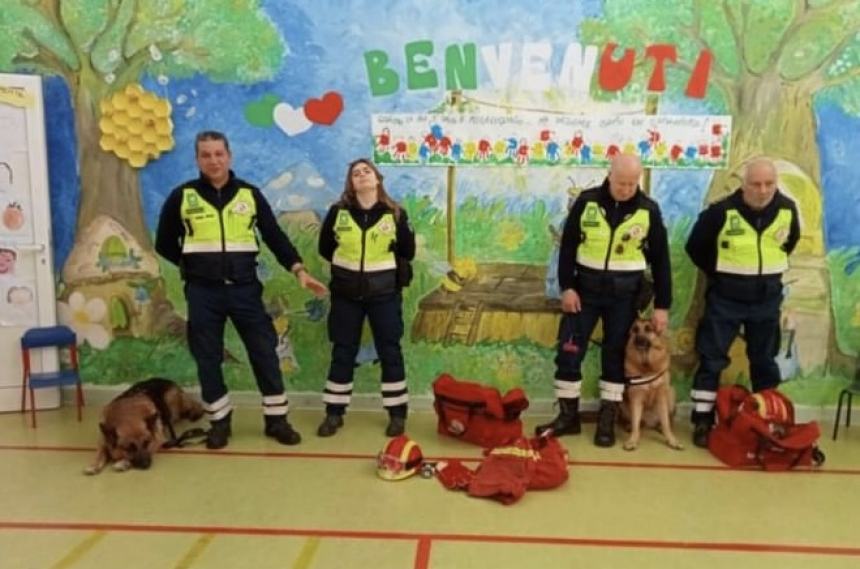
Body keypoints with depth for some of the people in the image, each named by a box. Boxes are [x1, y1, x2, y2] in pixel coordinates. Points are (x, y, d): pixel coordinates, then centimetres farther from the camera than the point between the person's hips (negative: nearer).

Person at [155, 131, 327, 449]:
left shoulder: (250, 194, 3)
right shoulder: (182, 196, 0)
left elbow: (275, 236, 2)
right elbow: (164, 244, 10)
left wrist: (299, 270, -9)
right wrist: (194, 264, 5)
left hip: (244, 288, 1)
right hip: (203, 292, 0)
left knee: (264, 352, 2)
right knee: (207, 358, 6)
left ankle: (277, 419, 14)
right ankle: (220, 422, 22)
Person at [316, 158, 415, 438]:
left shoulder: (394, 213, -4)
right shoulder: (338, 212, -2)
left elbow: (408, 254, 1)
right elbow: (325, 248, 7)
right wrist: (348, 264, 6)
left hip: (384, 293, -1)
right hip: (346, 293, 1)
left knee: (389, 351, 5)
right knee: (342, 352, 8)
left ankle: (397, 414, 17)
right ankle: (334, 413, 19)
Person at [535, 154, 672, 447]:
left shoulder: (649, 210, -4)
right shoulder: (586, 201, -4)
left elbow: (660, 259, 1)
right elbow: (568, 245, 1)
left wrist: (662, 304, -1)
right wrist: (566, 286, -7)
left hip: (625, 292, 0)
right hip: (585, 287, 1)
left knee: (615, 355, 6)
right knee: (568, 351, 0)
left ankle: (607, 420, 17)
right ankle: (568, 416, 14)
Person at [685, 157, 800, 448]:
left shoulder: (787, 209, -6)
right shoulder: (721, 211, -17)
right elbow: (695, 247, -3)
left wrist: (770, 268, 13)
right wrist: (719, 274, 5)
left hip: (767, 296, 3)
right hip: (726, 296, -3)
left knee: (764, 360, 14)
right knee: (712, 359, -1)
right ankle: (702, 422, 8)